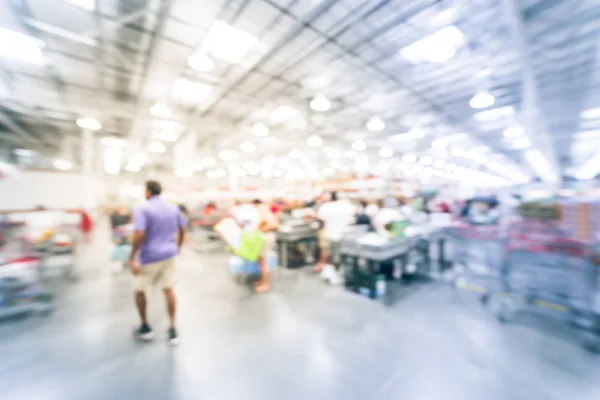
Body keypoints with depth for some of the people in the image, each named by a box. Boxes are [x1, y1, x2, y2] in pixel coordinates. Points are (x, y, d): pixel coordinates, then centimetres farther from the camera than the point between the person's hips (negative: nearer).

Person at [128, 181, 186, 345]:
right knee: (168, 289, 11)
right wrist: (177, 247, 25)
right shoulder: (173, 208, 5)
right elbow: (182, 230, 11)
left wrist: (132, 258, -15)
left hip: (150, 257, -5)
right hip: (169, 254, 5)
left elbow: (139, 235, -23)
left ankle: (145, 327, 29)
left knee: (139, 290, 17)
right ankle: (173, 329, 13)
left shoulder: (142, 210, -12)